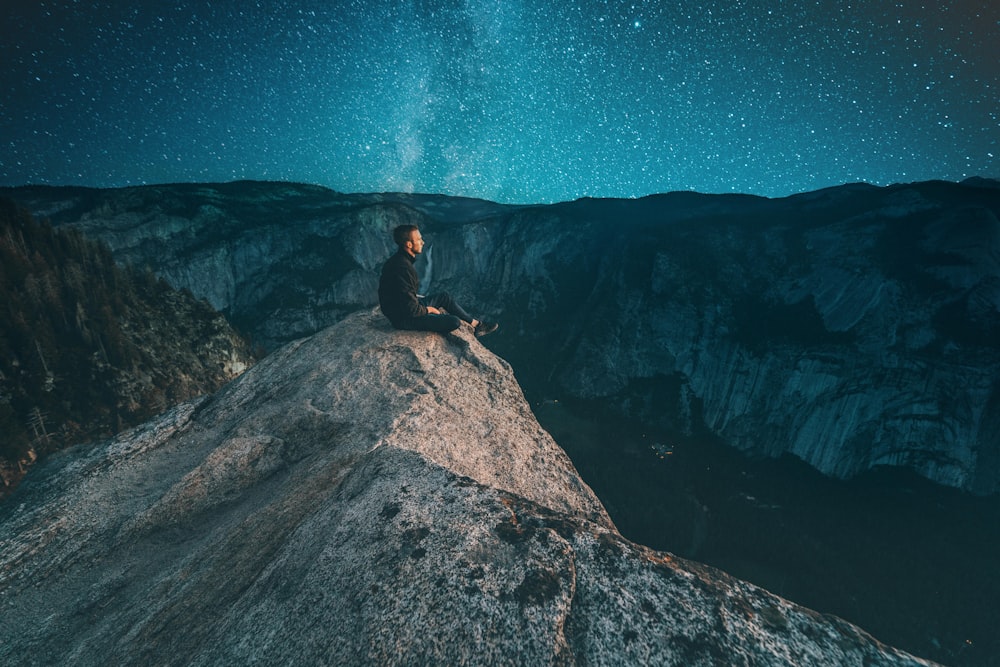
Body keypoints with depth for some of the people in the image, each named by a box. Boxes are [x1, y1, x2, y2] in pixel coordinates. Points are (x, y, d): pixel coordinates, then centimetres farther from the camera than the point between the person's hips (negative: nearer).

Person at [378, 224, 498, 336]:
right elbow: (411, 309, -28)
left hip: (402, 307, 11)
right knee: (454, 322, -17)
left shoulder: (399, 259, 4)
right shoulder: (403, 268, -28)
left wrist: (419, 298, 12)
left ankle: (475, 323, 22)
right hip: (404, 318, -11)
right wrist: (428, 310, -11)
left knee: (444, 296, 18)